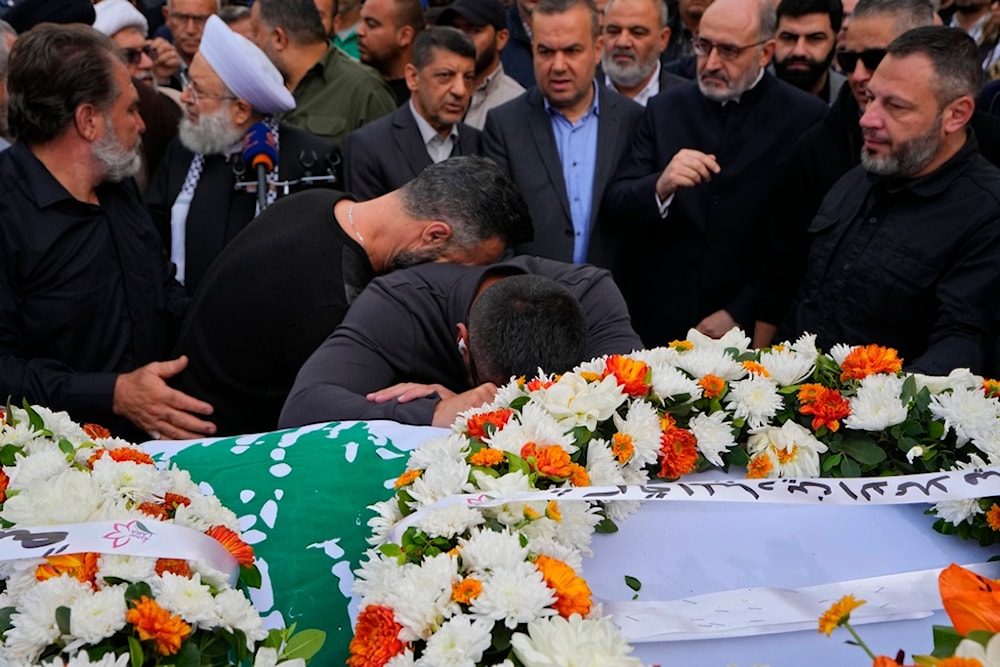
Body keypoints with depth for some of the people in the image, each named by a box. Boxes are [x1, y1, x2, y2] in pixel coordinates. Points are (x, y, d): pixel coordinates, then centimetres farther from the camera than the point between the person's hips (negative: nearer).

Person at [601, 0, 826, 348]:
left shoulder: (807, 119, -7)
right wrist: (660, 187, -21)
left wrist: (740, 314, -13)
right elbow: (613, 207, -2)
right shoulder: (666, 108, 3)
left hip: (751, 329, -2)